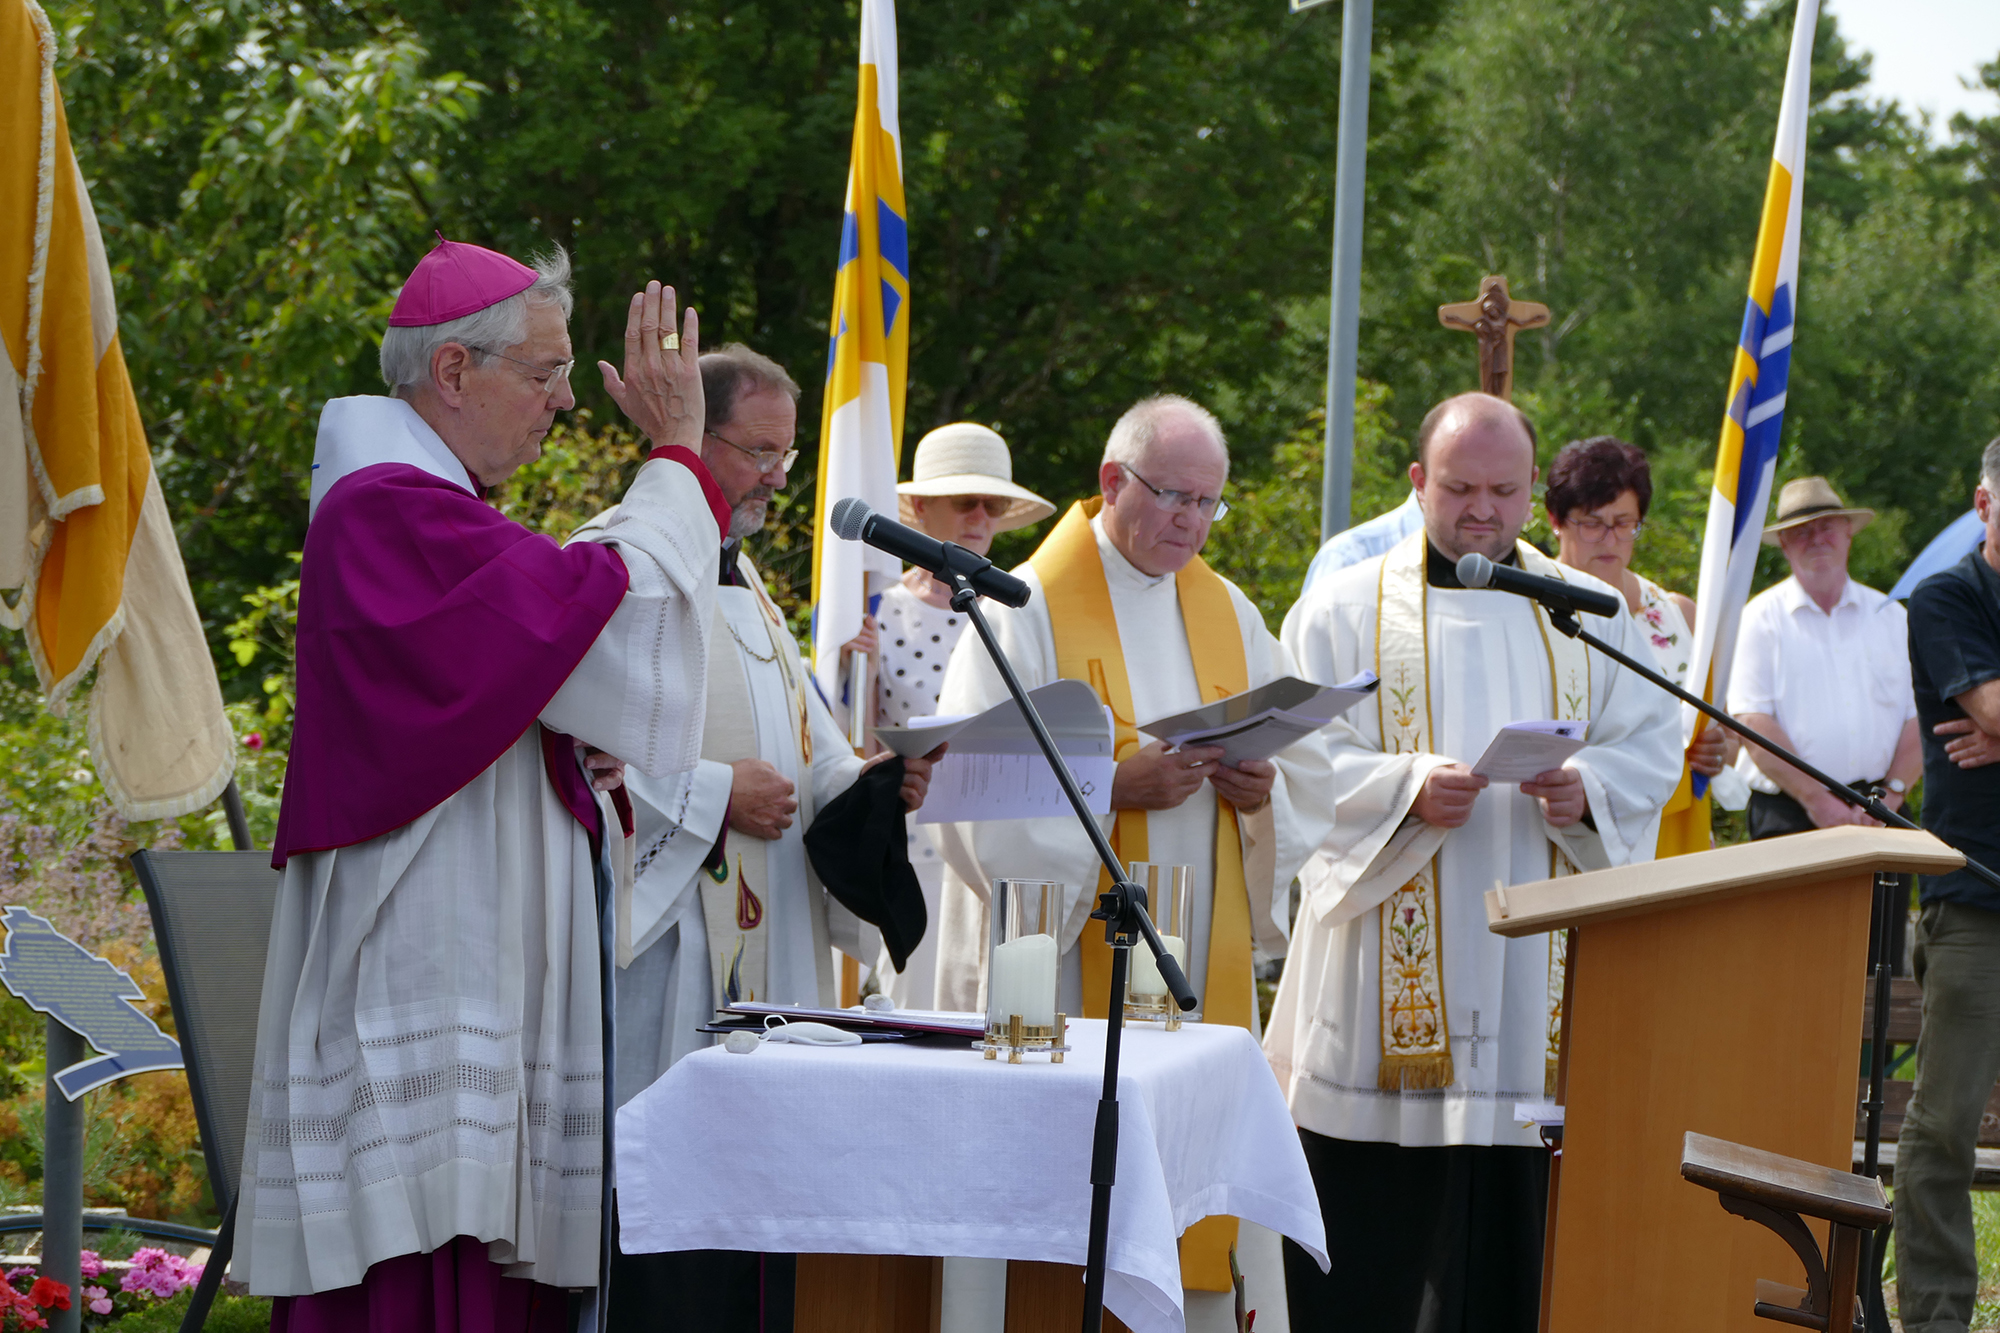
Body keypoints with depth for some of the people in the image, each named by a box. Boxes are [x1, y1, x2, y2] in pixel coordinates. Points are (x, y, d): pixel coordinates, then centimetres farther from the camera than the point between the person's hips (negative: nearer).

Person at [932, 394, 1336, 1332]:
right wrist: (1116, 786, -20)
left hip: (1204, 968, 5)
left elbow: (1309, 779, 17)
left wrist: (1260, 789, -6)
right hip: (1074, 972, -5)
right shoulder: (1030, 610, -2)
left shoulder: (1228, 615, 15)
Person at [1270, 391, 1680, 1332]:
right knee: (1369, 1254, -3)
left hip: (1540, 966, 2)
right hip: (1383, 988, -2)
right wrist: (1409, 788, -21)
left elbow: (1652, 749, 9)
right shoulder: (1345, 611, 6)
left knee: (1513, 1251, 0)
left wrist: (1588, 788, -13)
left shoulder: (1590, 617, 14)